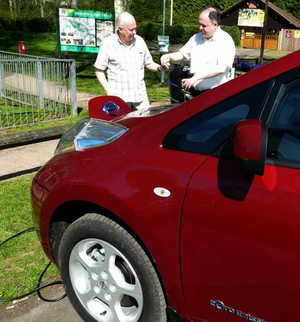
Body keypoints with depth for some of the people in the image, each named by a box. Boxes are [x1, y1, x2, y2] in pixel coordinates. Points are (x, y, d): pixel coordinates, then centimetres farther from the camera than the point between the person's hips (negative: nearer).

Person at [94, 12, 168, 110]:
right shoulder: (108, 43, -4)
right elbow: (99, 70, -1)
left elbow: (148, 63, 18)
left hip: (140, 95, 4)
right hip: (119, 96, -4)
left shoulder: (139, 41, 7)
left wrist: (159, 68, -4)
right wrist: (108, 90, -12)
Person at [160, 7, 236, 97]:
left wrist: (196, 77, -28)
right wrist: (168, 56, -3)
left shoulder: (225, 41, -9)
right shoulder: (196, 38, 13)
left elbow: (221, 69, -21)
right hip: (193, 92, 6)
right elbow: (181, 54, 20)